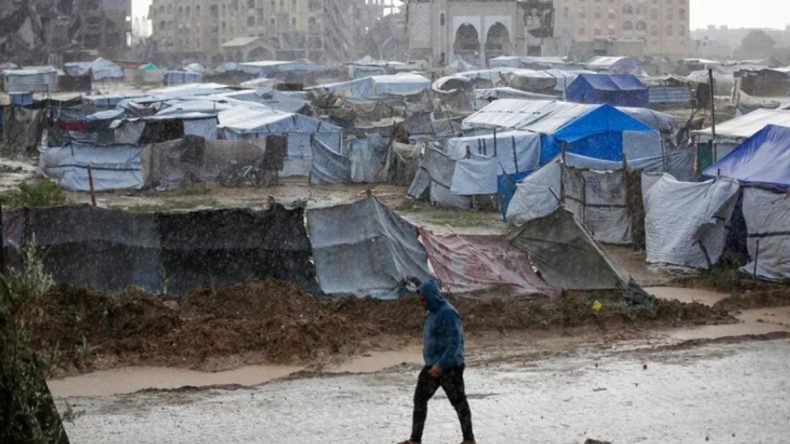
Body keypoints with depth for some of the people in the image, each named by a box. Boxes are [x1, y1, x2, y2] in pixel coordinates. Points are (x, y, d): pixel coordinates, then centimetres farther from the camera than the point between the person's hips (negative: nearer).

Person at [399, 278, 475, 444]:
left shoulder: (448, 313, -21)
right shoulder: (432, 312, 7)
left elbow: (455, 343, -26)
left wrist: (441, 365, -32)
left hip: (450, 367, -9)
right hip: (432, 365, 9)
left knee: (458, 402, 4)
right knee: (420, 399, 7)